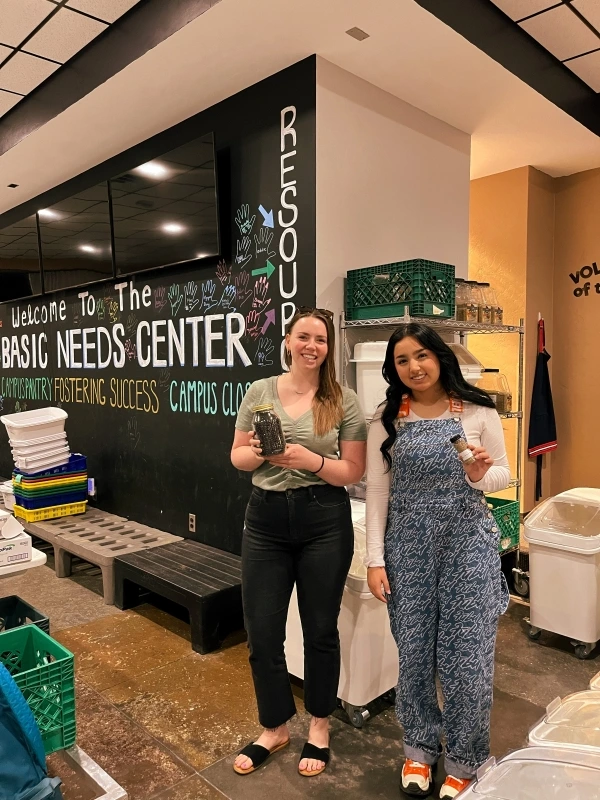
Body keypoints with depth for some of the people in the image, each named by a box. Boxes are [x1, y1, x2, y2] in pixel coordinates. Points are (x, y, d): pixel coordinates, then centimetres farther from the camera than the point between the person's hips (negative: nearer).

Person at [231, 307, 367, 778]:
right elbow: (237, 458, 6)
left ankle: (319, 727, 40)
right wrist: (255, 454, -15)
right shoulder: (260, 391, 1)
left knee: (321, 629, 14)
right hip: (265, 520, 2)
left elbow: (354, 471, -5)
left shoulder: (344, 400, -5)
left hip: (325, 522, -2)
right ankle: (275, 728, 37)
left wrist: (312, 461, -21)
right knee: (262, 633, 10)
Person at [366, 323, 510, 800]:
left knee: (467, 657, 6)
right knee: (413, 652, 13)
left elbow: (504, 475, 4)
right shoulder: (387, 419, -1)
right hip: (408, 547, 1)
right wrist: (375, 559, -3)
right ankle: (420, 750, 38)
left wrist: (480, 474, -19)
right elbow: (377, 490, 0)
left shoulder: (479, 411, -3)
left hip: (467, 544, -1)